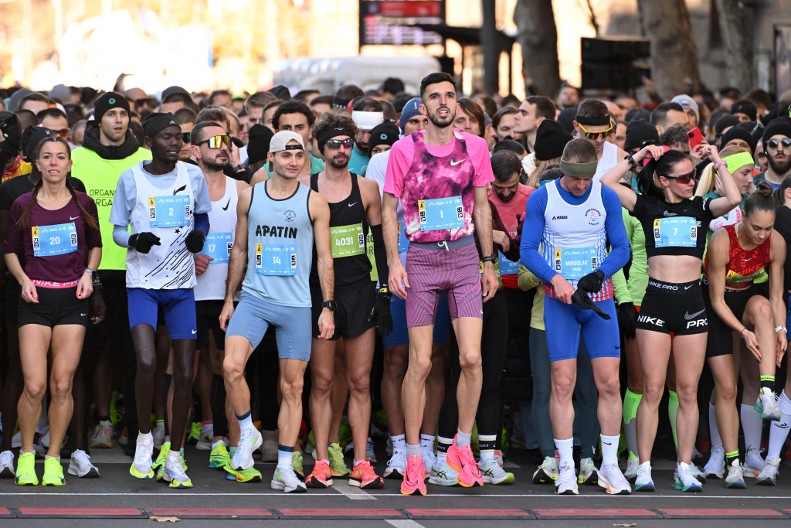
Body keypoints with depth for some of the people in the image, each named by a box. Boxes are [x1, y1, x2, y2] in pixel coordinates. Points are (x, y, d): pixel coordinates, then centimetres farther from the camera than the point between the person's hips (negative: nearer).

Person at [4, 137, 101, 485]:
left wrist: (88, 272, 0)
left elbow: (95, 245, 18)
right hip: (36, 299, -1)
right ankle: (26, 454, 10)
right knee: (34, 386, -10)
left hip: (72, 299, 1)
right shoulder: (23, 206, 2)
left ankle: (54, 458, 11)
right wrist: (23, 279, -5)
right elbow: (11, 250, 11)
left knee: (62, 385, -1)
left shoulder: (83, 204, 5)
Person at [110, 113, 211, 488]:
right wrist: (135, 240, -17)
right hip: (142, 282, -2)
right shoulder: (131, 179, -1)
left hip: (182, 284, 2)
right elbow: (117, 229, 6)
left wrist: (198, 235, -4)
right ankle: (144, 436, 4)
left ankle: (174, 457, 12)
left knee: (184, 372, 1)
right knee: (146, 362, -20)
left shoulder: (193, 176, 4)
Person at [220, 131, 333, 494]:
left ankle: (284, 469, 7)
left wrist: (328, 307, -3)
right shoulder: (249, 197, 7)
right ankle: (248, 433, 4)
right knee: (231, 366, -20)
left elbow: (324, 258, 3)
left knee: (292, 386, 2)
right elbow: (239, 251, 14)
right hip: (254, 298, 1)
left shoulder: (314, 202, 1)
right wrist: (228, 299, 12)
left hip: (296, 304, -1)